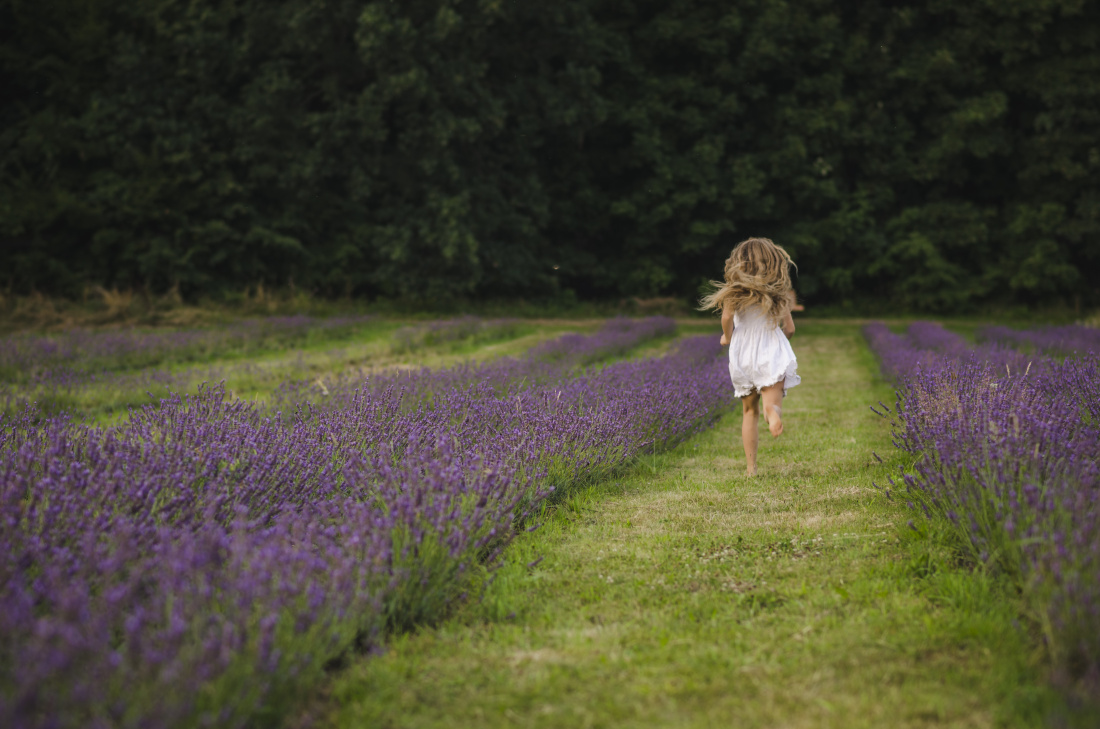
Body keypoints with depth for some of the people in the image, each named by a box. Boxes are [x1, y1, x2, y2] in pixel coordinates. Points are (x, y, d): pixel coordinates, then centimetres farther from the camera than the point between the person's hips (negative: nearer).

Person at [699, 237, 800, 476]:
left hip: (742, 355, 1)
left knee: (749, 412, 15)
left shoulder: (736, 290, 1)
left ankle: (751, 468, 13)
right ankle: (772, 407, -48)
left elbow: (727, 316, -14)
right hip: (772, 353, -1)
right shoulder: (779, 292, 6)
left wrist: (727, 337, 6)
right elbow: (789, 329, 6)